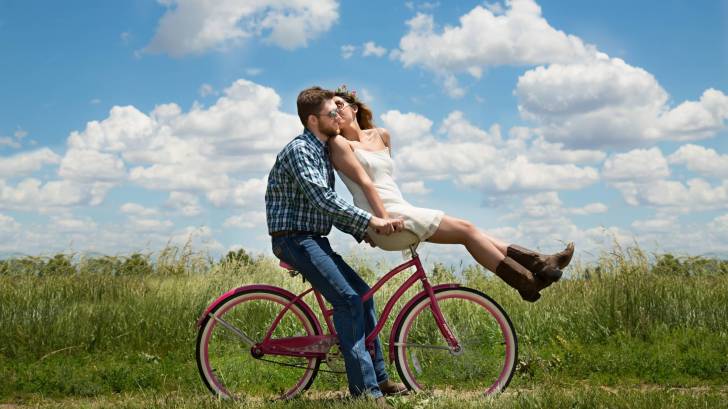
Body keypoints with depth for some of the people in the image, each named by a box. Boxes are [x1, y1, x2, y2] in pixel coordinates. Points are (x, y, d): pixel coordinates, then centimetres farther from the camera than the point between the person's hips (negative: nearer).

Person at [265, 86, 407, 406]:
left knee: (362, 293, 9)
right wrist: (371, 220, -28)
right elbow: (322, 200, -27)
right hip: (294, 238, -10)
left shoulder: (322, 152, 16)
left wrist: (361, 232, 8)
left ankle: (378, 377, 17)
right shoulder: (299, 150, -15)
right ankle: (364, 388, -19)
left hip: (312, 239, 10)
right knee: (348, 299, -20)